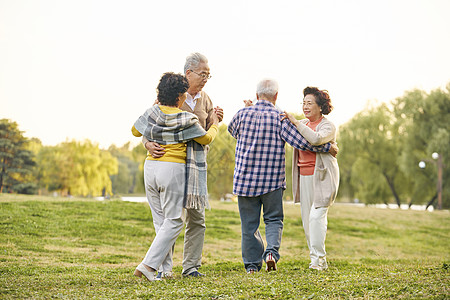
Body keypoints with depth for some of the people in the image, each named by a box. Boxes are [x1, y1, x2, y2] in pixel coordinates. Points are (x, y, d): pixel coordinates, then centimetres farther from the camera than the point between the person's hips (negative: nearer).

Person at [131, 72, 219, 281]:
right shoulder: (187, 120, -10)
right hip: (173, 170, -6)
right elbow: (206, 139, 5)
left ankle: (165, 269, 14)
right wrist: (214, 125, 26)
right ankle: (148, 265, -11)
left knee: (160, 220, 13)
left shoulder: (152, 113, 3)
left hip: (151, 167, 6)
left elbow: (136, 131, 20)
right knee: (173, 221, 0)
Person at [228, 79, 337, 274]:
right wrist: (327, 147, 3)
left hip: (245, 178, 2)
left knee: (249, 223, 9)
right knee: (273, 219, 12)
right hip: (272, 180, -1)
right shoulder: (280, 118, -7)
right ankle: (272, 251, -12)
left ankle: (252, 265, 12)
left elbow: (232, 130, 20)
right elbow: (302, 141, -10)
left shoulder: (242, 114, -2)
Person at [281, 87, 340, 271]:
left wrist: (295, 122, -22)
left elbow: (316, 139, -26)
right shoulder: (303, 124, 15)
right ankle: (317, 260, 11)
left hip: (321, 177, -6)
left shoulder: (328, 126, -5)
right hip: (304, 177, 6)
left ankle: (318, 259, -8)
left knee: (317, 216, -14)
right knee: (306, 218, 4)